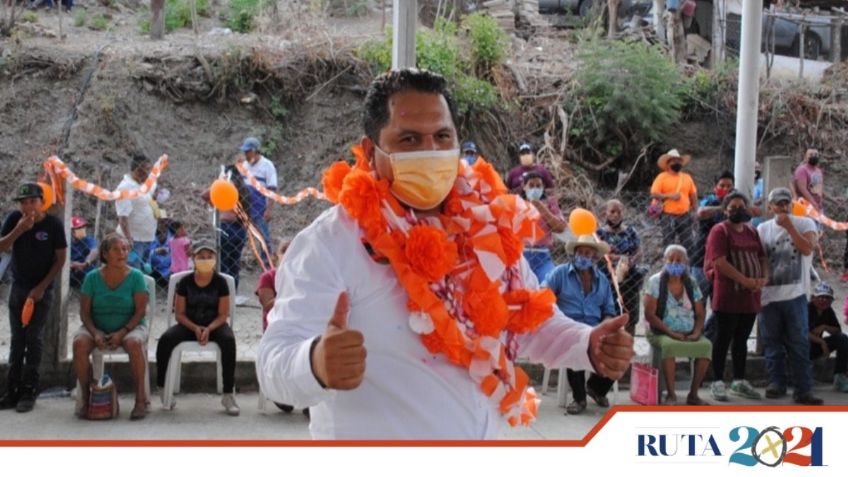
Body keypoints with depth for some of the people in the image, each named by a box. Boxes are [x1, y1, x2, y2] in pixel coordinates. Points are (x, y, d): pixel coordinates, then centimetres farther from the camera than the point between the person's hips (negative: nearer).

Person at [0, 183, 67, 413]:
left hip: (41, 289, -3)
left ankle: (29, 391, 1)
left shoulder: (54, 224, -12)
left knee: (34, 339, -4)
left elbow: (60, 259, -8)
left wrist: (42, 287, -12)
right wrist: (19, 230, -24)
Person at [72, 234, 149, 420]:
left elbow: (140, 311, -7)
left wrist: (122, 333, -20)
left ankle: (140, 399, -26)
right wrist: (95, 333, -16)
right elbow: (84, 311, 1)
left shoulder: (136, 276, -2)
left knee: (135, 343, -35)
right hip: (97, 327, 2)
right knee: (79, 343, -29)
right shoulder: (92, 277, 3)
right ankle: (85, 399, -18)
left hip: (130, 327, -2)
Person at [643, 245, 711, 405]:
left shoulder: (691, 284, 11)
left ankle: (693, 394, -16)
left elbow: (700, 314, 11)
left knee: (706, 345, -26)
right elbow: (649, 314, -8)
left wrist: (696, 332, -10)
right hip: (662, 333, -3)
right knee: (669, 345, -37)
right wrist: (671, 333, -17)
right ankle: (670, 394, -25)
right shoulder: (655, 281, -1)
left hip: (689, 335, 3)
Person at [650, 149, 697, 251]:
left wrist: (693, 208, 6)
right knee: (668, 243, -3)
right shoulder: (662, 177, 0)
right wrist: (669, 196, -17)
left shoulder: (687, 177, 13)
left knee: (687, 243, 3)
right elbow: (653, 194, -8)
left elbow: (693, 194, 17)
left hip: (685, 216, 4)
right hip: (668, 216, -4)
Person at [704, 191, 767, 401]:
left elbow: (762, 258, 16)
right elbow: (720, 262, -16)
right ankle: (718, 382, 4)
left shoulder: (752, 232, 15)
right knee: (723, 339, -1)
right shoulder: (720, 231, -6)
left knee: (742, 339, 12)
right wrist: (745, 280, -18)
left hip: (750, 296, 6)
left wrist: (763, 278, -4)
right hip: (727, 295, -6)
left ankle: (739, 382, 19)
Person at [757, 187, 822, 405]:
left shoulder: (805, 224, 3)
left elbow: (807, 249, -13)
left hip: (795, 295, -2)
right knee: (772, 343, 6)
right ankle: (776, 383, 16)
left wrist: (789, 226, -15)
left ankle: (803, 389, 0)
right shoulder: (762, 229, 8)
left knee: (799, 343, -2)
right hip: (769, 295, 2)